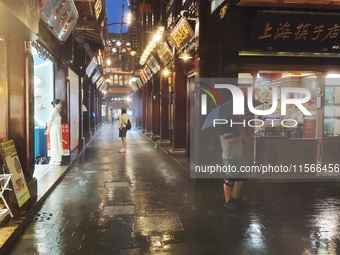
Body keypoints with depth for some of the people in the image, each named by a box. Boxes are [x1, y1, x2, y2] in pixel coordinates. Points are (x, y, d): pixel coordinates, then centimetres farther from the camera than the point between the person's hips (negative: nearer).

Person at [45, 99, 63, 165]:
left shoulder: (57, 111, 12)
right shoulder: (54, 111, -17)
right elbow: (49, 121, -20)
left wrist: (49, 129, 13)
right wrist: (48, 129, -9)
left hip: (57, 131, 9)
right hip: (55, 131, -9)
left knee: (58, 146, 13)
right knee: (55, 146, -2)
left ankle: (56, 160, 21)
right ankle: (53, 161, 5)